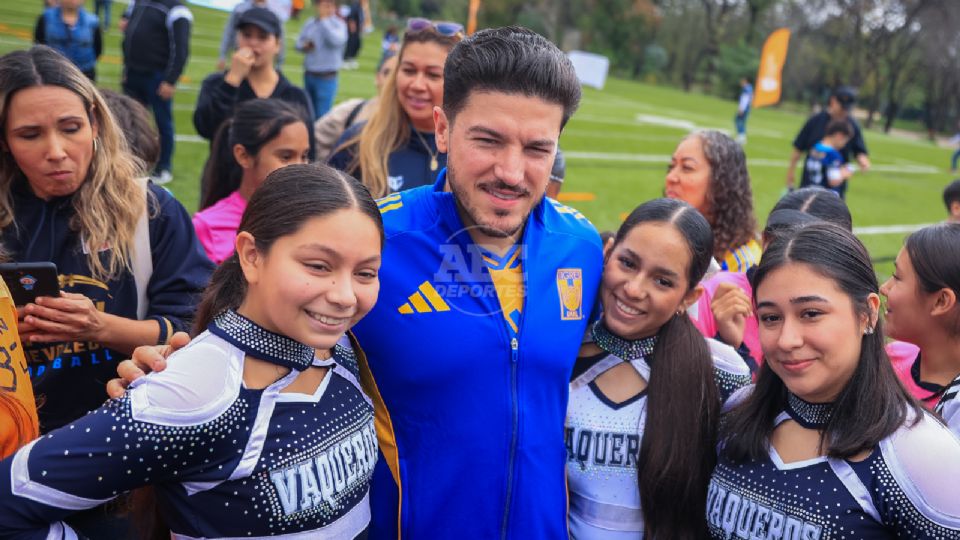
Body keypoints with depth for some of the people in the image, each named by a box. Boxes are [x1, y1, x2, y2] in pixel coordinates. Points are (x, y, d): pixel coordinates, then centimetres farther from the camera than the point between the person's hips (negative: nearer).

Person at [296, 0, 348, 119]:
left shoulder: (339, 25, -7)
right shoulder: (310, 23, 8)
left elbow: (336, 40, -27)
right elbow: (299, 42, 14)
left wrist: (324, 20, -21)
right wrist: (304, 46, -9)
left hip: (326, 78, -5)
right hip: (308, 75, 6)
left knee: (321, 115, -5)